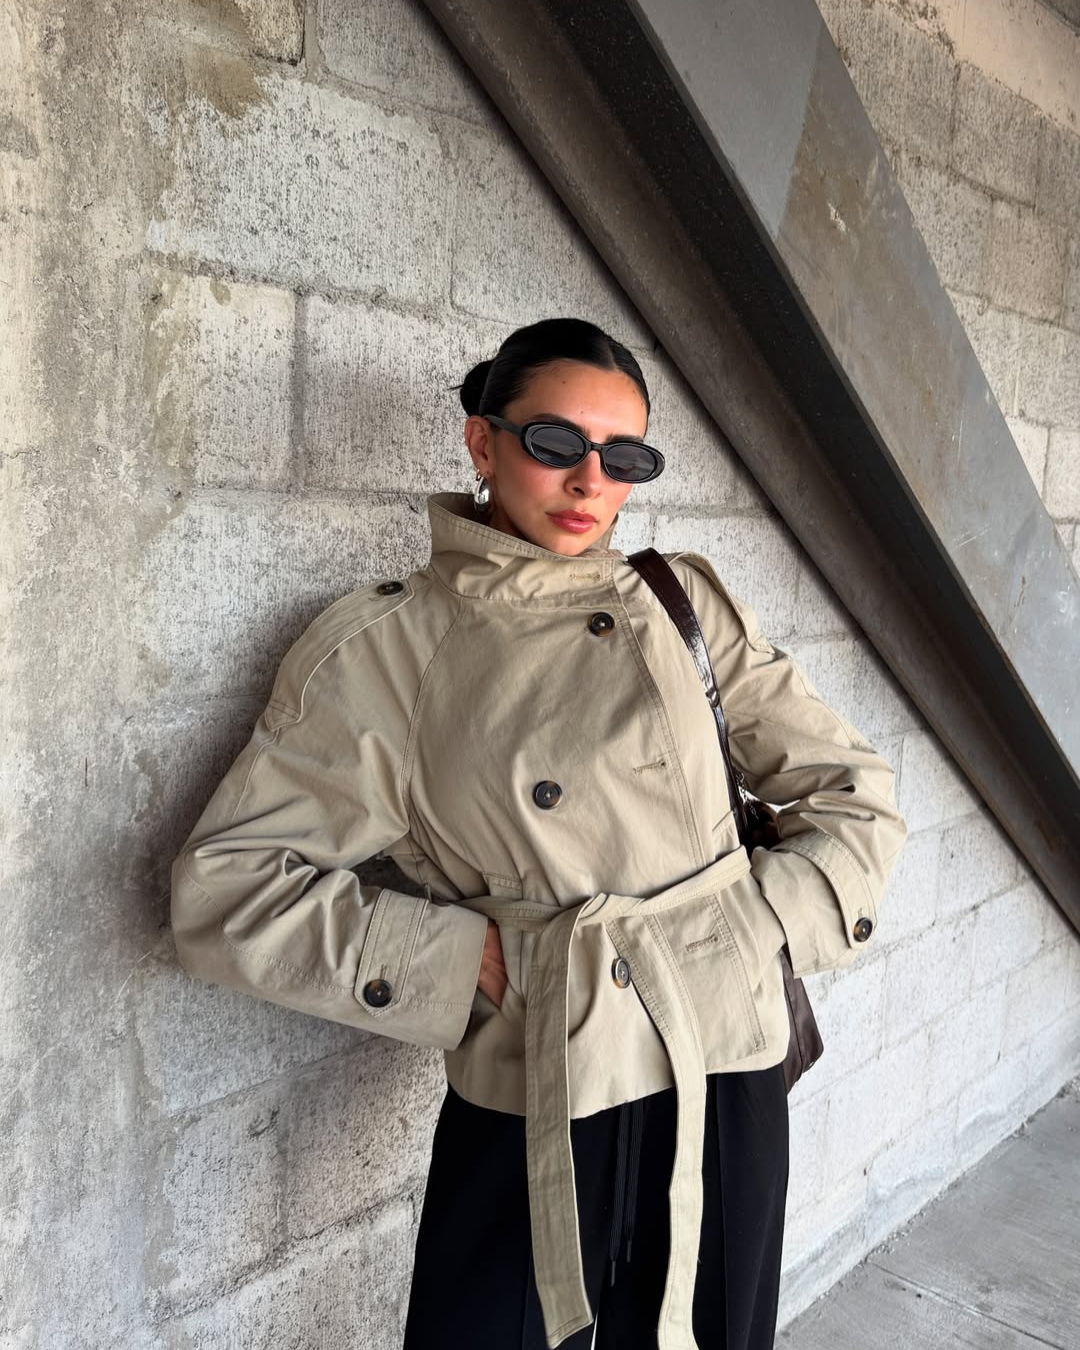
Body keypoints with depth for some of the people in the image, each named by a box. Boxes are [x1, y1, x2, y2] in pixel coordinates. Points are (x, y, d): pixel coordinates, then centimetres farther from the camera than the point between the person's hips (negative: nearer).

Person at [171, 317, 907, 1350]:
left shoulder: (687, 604, 2)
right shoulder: (382, 647, -6)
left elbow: (854, 796, 8)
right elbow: (226, 885, -9)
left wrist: (763, 929, -6)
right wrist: (465, 960, -13)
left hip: (727, 1081, 3)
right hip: (532, 1118, -2)